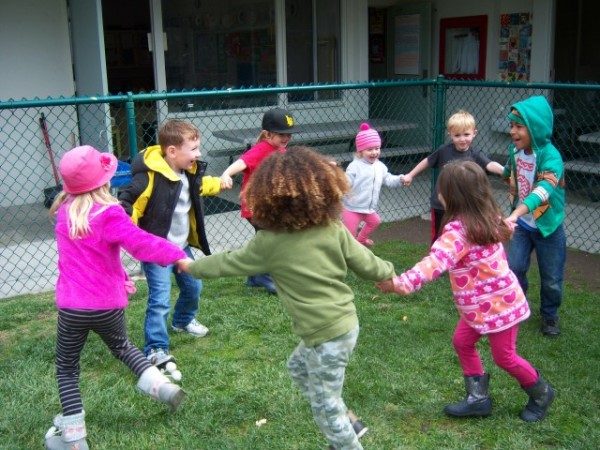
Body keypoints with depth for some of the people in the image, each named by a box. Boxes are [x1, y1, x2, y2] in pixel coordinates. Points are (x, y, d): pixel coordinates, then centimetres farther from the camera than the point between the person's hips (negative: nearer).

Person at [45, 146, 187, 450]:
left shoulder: (64, 211, 2)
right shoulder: (108, 214, -15)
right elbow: (140, 244, -28)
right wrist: (177, 255, -27)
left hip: (72, 305, 2)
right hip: (108, 304, -1)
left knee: (66, 367, 16)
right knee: (121, 346, 28)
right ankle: (158, 384, 14)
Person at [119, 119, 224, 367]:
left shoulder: (189, 172, 1)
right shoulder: (150, 176, -26)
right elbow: (126, 203, -27)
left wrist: (218, 184, 26)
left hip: (182, 247, 9)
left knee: (193, 286, 23)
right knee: (160, 299, -11)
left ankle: (183, 320, 51)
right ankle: (156, 350, -1)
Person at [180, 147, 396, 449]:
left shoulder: (269, 243, -14)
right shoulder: (333, 228, -3)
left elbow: (229, 263, -1)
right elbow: (365, 263, 3)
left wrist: (192, 267, 17)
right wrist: (389, 273, 25)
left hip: (327, 333, -7)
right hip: (344, 322, 7)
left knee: (324, 404, 11)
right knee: (299, 368, 30)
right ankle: (347, 423, 39)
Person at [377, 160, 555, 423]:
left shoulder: (458, 229, -32)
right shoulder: (486, 218, -2)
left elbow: (436, 262, -47)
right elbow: (503, 228, 21)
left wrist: (402, 283, -54)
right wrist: (505, 225, 43)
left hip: (498, 304, -9)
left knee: (504, 356, 10)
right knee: (462, 342, 14)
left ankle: (541, 393, 35)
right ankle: (478, 398, 26)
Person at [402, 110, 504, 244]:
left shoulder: (475, 154, -11)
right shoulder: (444, 150, -8)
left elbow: (490, 164, -29)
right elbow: (427, 161, 9)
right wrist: (410, 175, 17)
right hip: (440, 206, 1)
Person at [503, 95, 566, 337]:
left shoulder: (551, 157, -26)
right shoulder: (515, 149, -7)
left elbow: (542, 191, -43)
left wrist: (513, 216, -56)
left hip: (548, 227, -4)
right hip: (522, 224, 4)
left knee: (551, 279, 7)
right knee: (513, 268, 0)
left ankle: (550, 315, 33)